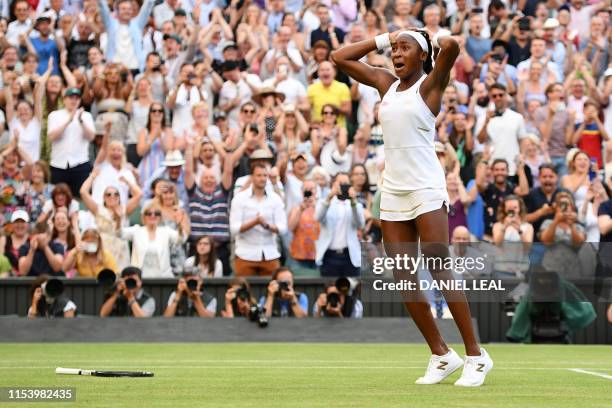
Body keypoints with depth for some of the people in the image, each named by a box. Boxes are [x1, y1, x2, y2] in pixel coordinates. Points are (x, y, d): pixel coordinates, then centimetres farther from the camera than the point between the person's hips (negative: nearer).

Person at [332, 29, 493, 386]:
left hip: (426, 189, -6)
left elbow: (451, 47, -21)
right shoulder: (386, 83, 14)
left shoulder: (430, 84, -2)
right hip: (392, 192, 6)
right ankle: (441, 355, 12)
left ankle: (476, 356, -4)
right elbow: (340, 58, 20)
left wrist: (439, 37, 1)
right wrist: (383, 40, 14)